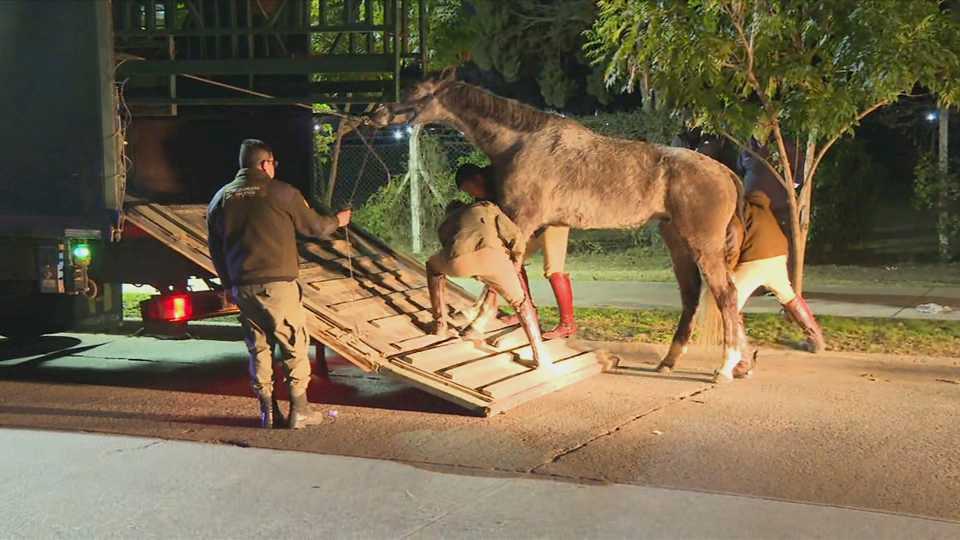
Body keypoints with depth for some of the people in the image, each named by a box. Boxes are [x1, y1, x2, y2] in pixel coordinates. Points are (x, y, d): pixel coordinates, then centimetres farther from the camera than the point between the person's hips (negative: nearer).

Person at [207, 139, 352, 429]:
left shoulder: (221, 199, 10)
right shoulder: (281, 192, -4)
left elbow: (215, 248, 15)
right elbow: (314, 226, 5)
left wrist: (228, 283, 25)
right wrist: (337, 221, 26)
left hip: (242, 288, 5)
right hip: (279, 285, -5)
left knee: (258, 348, 12)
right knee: (294, 345, 5)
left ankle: (267, 412, 13)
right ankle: (299, 409, 6)